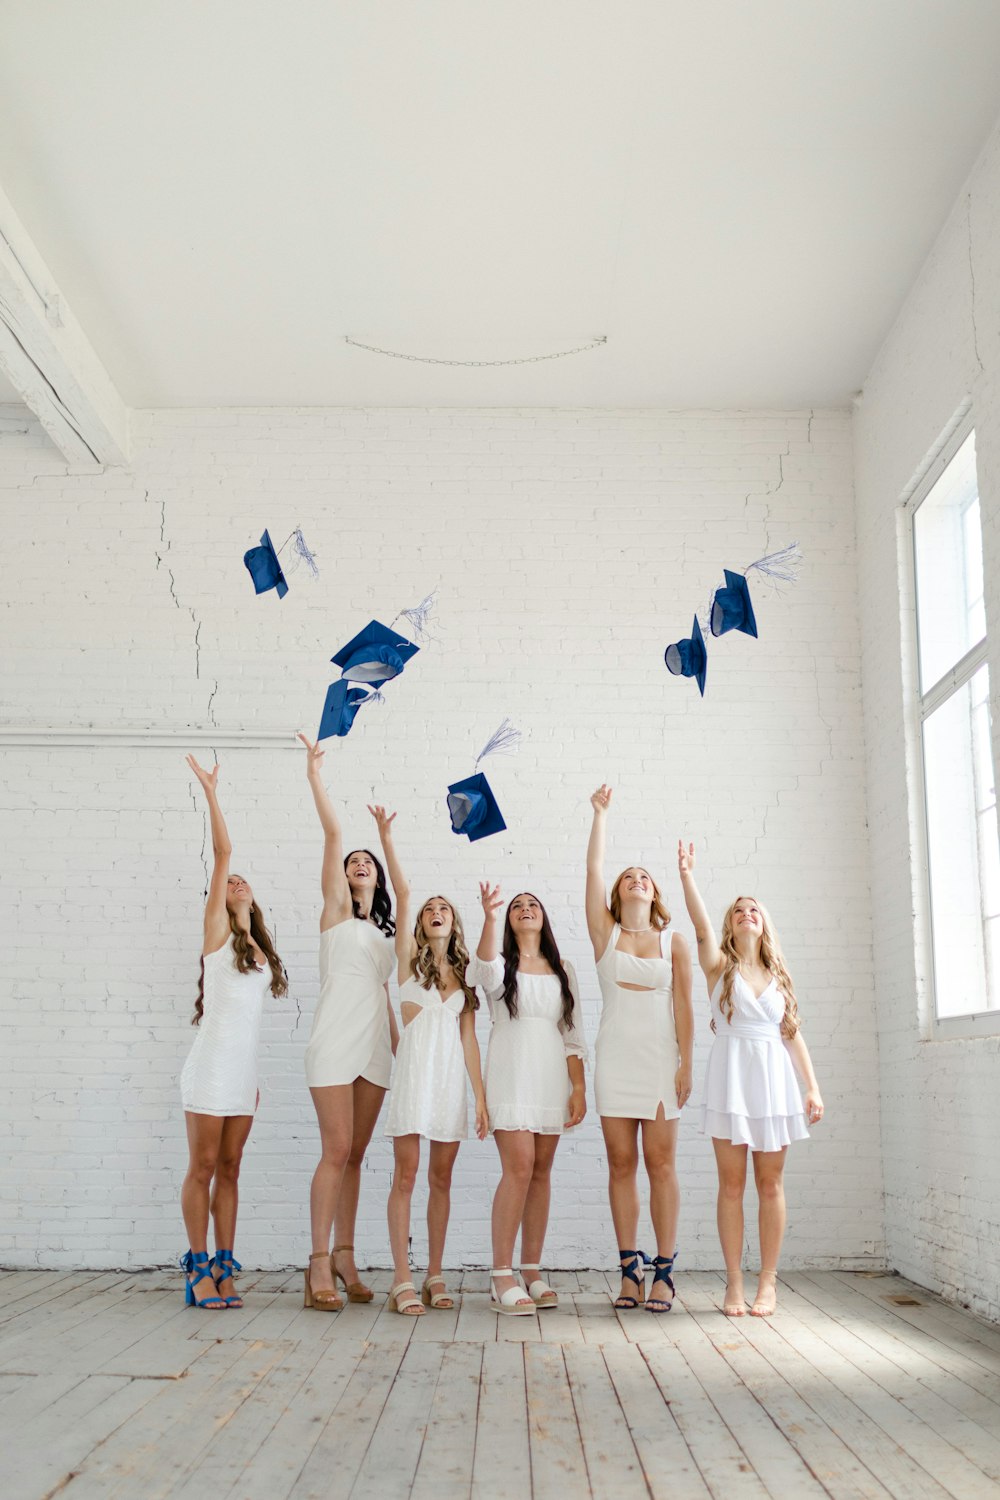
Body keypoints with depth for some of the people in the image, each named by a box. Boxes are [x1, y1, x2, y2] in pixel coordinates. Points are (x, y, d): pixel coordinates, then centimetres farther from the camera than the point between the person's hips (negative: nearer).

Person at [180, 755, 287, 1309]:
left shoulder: (258, 948, 15)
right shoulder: (217, 931, -1)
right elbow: (222, 853, -10)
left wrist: (252, 1078, 14)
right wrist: (211, 794, -13)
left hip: (243, 1070, 6)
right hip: (212, 1066, -6)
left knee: (229, 1169, 8)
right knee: (202, 1168, -1)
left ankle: (222, 1270, 12)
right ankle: (198, 1270, 6)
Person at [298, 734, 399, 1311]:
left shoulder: (386, 931, 19)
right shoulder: (337, 911, 3)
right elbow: (334, 834, -7)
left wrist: (400, 1046, 14)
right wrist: (316, 776, -13)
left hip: (375, 1049, 5)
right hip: (337, 1043, -5)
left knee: (355, 1154, 8)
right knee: (337, 1151, -9)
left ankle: (344, 1254, 15)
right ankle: (320, 1263, -3)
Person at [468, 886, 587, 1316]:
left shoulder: (562, 973, 15)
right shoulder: (500, 966, 5)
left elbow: (573, 1036, 12)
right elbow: (483, 967, -23)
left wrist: (579, 1089, 2)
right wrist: (488, 918, -41)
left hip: (553, 1080, 4)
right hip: (511, 1077, -4)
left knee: (541, 1172, 5)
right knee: (518, 1168, -14)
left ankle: (532, 1270, 13)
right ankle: (501, 1277, -10)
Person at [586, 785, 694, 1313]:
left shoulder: (674, 942, 6)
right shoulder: (605, 932, 7)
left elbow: (683, 1006, 3)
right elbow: (593, 868, 0)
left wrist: (685, 1064, -4)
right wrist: (601, 813, 3)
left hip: (660, 1058, -1)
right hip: (615, 1056, 1)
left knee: (660, 1162, -1)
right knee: (621, 1163, 2)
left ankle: (663, 1271, 3)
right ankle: (629, 1269, 8)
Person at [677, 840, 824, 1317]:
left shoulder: (778, 976, 14)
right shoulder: (719, 965, 5)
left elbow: (794, 1034, 12)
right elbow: (701, 927, -14)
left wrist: (813, 1087, 5)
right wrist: (687, 876, -28)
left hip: (773, 1078, 2)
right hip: (730, 1075, -2)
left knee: (770, 1183, 4)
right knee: (731, 1182, 0)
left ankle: (768, 1281, 12)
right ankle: (734, 1282, 8)